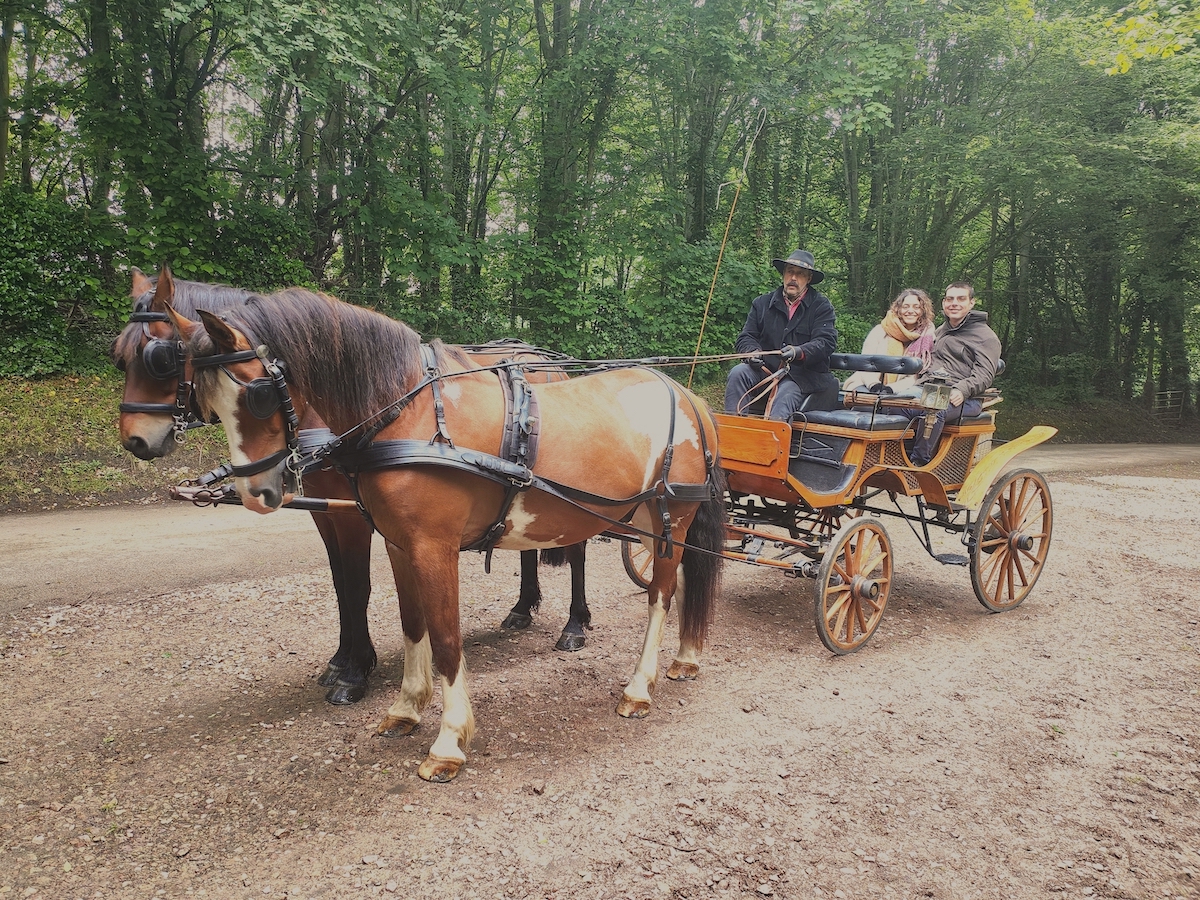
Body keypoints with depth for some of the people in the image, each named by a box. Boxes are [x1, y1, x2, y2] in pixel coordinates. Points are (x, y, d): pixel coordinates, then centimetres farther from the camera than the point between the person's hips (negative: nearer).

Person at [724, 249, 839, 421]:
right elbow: (746, 337, 9)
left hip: (802, 375, -3)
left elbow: (826, 342, -7)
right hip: (766, 369, 3)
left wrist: (799, 352, -28)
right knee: (739, 373, -26)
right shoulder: (762, 303, 15)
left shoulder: (822, 306, 5)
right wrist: (753, 352, -16)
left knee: (784, 399, -33)